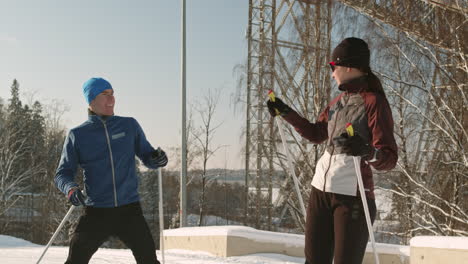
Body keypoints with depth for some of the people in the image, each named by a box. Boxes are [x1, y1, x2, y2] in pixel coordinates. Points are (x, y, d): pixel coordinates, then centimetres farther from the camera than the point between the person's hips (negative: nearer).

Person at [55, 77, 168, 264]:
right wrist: (70, 189, -17)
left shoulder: (129, 126, 8)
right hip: (96, 212, -1)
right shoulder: (77, 135, 4)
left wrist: (157, 159, -9)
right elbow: (63, 173, 5)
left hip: (129, 209, 1)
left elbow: (147, 157, 15)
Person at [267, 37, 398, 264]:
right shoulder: (339, 101, 13)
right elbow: (316, 134, 30)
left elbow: (390, 158, -17)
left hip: (353, 196, -8)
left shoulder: (374, 102, -10)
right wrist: (286, 113, 28)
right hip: (321, 190, 8)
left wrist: (367, 151, -37)